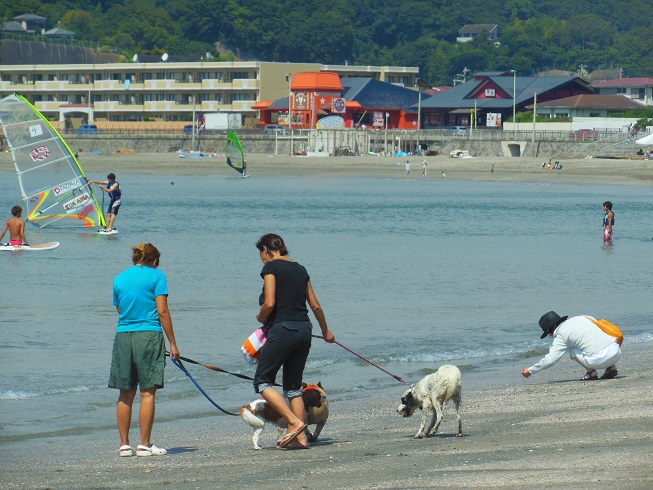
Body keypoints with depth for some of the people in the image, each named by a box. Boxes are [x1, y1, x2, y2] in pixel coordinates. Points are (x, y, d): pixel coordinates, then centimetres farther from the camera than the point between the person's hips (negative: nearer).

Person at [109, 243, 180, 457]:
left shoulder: (120, 278, 14)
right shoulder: (156, 275, 0)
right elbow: (162, 311, -5)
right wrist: (172, 343, -2)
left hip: (123, 336, 4)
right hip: (149, 335, -4)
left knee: (126, 394, 9)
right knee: (147, 392, -1)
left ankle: (124, 444, 10)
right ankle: (145, 445, -2)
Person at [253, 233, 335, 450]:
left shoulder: (271, 267, -6)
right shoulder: (300, 269, 15)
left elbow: (269, 303, -15)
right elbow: (315, 305, 18)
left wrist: (261, 317, 6)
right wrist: (326, 331, 31)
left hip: (283, 329, -7)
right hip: (304, 330, 7)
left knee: (262, 381, 0)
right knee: (293, 386, 14)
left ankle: (295, 423, -14)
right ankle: (300, 437, 7)